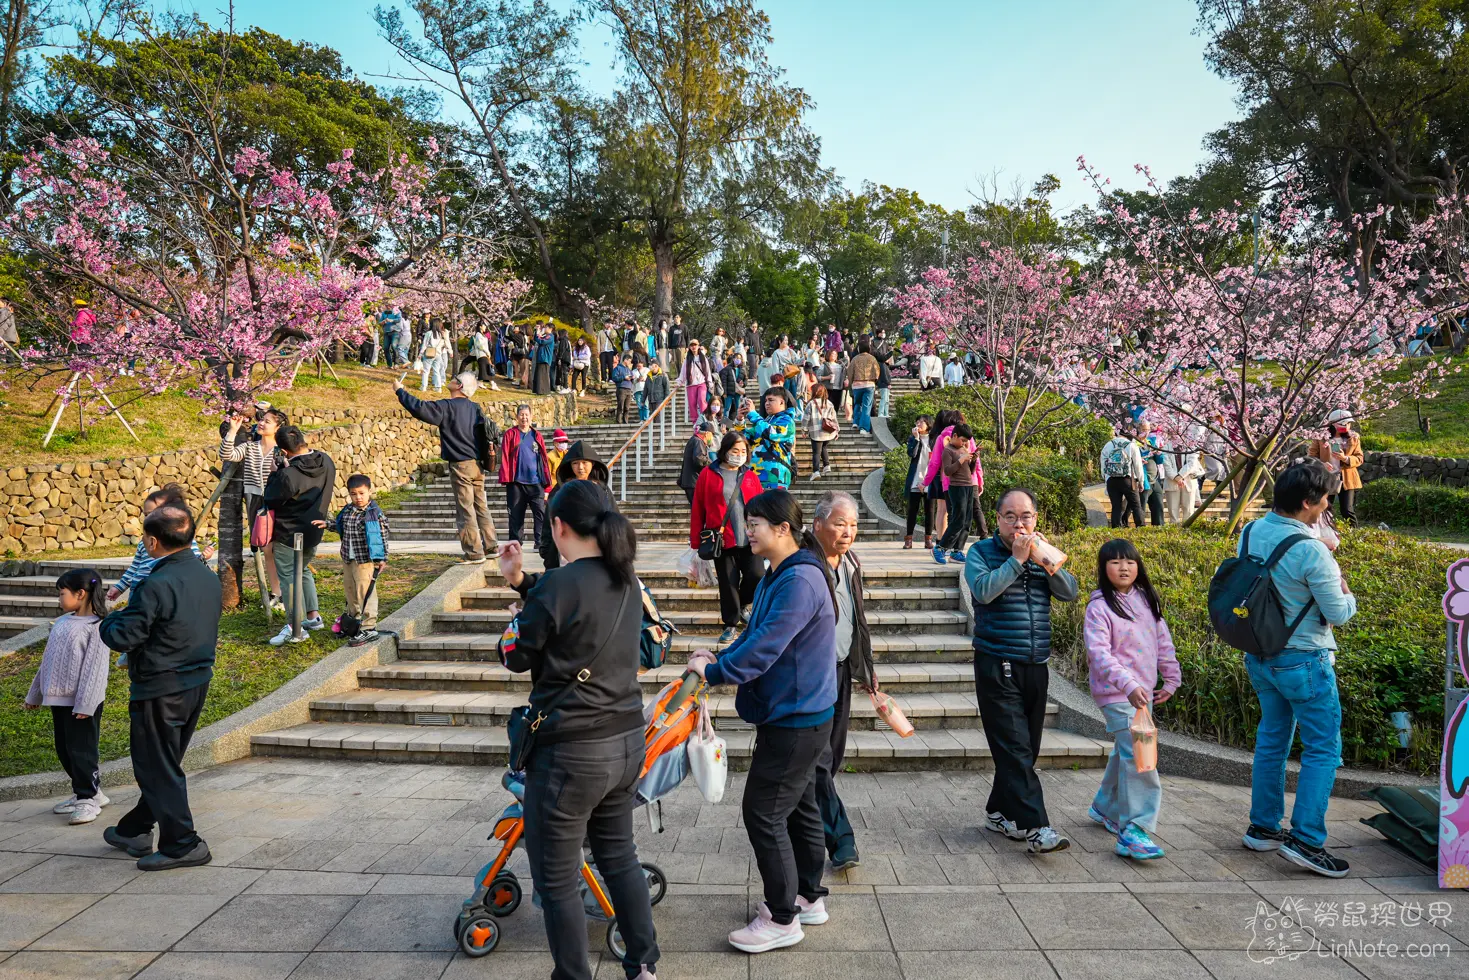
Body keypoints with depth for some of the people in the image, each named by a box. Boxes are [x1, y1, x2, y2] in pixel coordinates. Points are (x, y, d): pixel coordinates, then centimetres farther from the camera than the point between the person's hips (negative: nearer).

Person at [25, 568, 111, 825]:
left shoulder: (96, 626, -14)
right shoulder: (62, 622, 9)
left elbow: (94, 668, -17)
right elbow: (48, 660, 17)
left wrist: (85, 704, -21)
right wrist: (35, 694, 21)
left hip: (81, 700, -8)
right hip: (58, 698, 8)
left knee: (82, 750, -1)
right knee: (64, 749, 14)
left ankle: (88, 799, 11)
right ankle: (87, 792, 27)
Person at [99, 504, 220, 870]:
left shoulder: (157, 585, -23)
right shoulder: (208, 576, 3)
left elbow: (122, 638, -20)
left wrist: (110, 620, 3)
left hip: (160, 690, -8)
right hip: (198, 683, 8)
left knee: (157, 768, 5)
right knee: (163, 763, 21)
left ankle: (182, 845, 11)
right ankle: (134, 831, 37)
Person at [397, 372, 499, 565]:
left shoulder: (447, 406, -11)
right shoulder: (474, 408, 11)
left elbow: (419, 408, -15)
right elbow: (486, 430, 22)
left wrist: (400, 391, -3)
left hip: (460, 465, -8)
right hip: (478, 464, 8)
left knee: (465, 511, -3)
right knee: (481, 507, 15)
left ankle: (474, 553, -2)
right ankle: (490, 546, 20)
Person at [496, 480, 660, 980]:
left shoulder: (558, 586, -20)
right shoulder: (626, 581, 3)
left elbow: (517, 656, -7)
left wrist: (517, 617, 13)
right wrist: (522, 581, 13)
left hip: (569, 752, -8)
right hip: (627, 742, 8)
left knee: (557, 879, 10)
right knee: (619, 855, 24)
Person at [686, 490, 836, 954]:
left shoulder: (800, 581, -25)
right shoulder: (773, 579, 9)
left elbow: (763, 647, -29)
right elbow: (754, 635, 14)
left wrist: (713, 672, -17)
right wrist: (718, 659, -2)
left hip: (795, 720, -10)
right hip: (798, 714, 10)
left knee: (763, 812, -2)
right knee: (799, 806, 19)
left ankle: (782, 919, 11)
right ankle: (809, 898, 34)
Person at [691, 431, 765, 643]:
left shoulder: (751, 476, 9)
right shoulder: (708, 475, 0)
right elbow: (697, 509, 0)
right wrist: (696, 540, -1)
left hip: (750, 540, 2)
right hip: (722, 541, -2)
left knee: (757, 576, -8)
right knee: (728, 584, 4)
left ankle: (743, 604, 23)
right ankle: (731, 624, 19)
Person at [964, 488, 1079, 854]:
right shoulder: (981, 551, -1)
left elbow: (1070, 592, 2)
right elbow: (983, 591, -19)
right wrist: (1016, 559, -16)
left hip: (1036, 666, 6)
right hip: (997, 664, -5)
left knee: (1024, 750, 11)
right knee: (1015, 749, -10)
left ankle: (999, 813, 25)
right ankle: (1035, 827, -10)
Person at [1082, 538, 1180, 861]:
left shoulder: (1146, 600, 7)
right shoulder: (1099, 607, -14)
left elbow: (1163, 640, 15)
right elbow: (1099, 653, -22)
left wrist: (1171, 678, 13)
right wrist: (1128, 684, -32)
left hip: (1143, 691, 8)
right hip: (1116, 693, -8)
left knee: (1127, 752, 20)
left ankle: (1106, 808, 39)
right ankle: (1134, 831, -13)